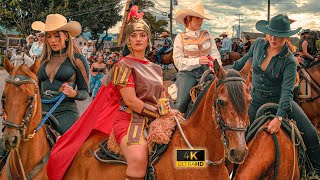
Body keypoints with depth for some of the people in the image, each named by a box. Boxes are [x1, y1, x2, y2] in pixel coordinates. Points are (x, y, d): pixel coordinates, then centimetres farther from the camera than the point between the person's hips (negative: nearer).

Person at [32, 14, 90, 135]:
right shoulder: (43, 60, 16)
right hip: (42, 111, 4)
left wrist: (74, 93, -16)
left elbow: (85, 92, 4)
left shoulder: (77, 60, 3)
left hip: (65, 112, -4)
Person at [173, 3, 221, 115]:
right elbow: (178, 61, -5)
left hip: (206, 71, 2)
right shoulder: (180, 37, 3)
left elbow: (215, 54, 7)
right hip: (187, 73, -2)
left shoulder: (207, 35, 13)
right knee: (181, 104, -17)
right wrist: (197, 61, -17)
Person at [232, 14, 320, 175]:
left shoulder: (289, 61, -17)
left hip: (279, 100, -2)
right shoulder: (258, 45, -6)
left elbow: (287, 91, -27)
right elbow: (243, 62, 14)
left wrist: (279, 117, -40)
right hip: (256, 100, 2)